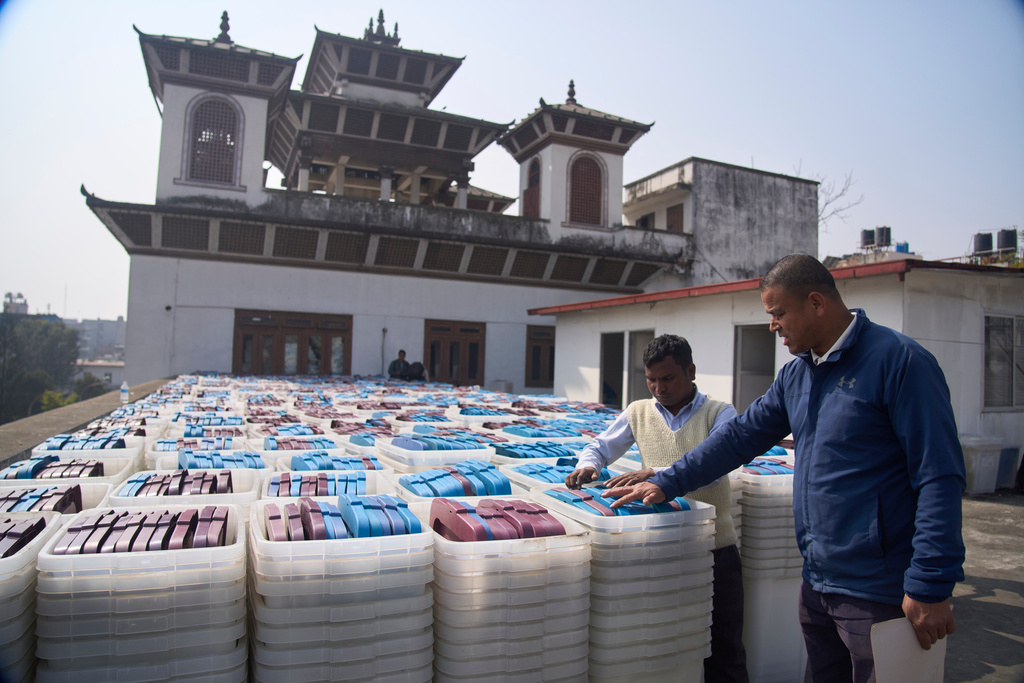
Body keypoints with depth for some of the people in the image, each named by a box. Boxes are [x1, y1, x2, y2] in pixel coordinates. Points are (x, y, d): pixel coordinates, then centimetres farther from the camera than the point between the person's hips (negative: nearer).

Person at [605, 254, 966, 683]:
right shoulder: (796, 374, 9)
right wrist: (667, 483, 9)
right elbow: (742, 435, 12)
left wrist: (930, 585, -18)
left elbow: (940, 477, -16)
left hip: (877, 591, -7)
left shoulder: (897, 361, -14)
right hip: (817, 582, 7)